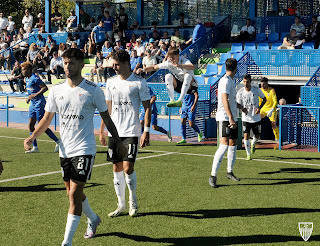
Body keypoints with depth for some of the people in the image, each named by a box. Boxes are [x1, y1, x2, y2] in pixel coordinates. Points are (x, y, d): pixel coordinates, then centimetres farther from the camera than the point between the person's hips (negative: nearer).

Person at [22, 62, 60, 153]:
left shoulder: (35, 78, -16)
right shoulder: (27, 79, 13)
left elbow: (45, 88, -21)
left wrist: (35, 95, -26)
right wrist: (30, 97, 15)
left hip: (39, 104, -10)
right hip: (33, 104, 10)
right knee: (30, 125, 5)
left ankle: (57, 142, 7)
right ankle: (35, 147, 9)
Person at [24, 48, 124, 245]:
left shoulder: (93, 90, -6)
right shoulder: (56, 90, 5)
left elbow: (106, 118, 3)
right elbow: (47, 118, 10)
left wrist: (117, 141, 5)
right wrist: (32, 137, -2)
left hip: (84, 150, -5)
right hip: (65, 150, 5)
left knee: (74, 194, -11)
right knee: (73, 193, 15)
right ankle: (93, 219, 42)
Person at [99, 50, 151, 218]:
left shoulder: (139, 82, -4)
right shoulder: (111, 83, 10)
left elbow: (147, 107, -3)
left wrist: (146, 131, -10)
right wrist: (101, 131, 14)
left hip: (131, 132, -5)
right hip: (114, 132, 5)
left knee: (128, 168, -10)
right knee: (117, 169, 6)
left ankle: (133, 202, 11)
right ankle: (121, 205, 17)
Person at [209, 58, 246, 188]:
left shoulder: (231, 81, 17)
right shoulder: (225, 81, -14)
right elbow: (225, 100, -24)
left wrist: (240, 107, 47)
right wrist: (230, 117, -31)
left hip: (232, 118, 10)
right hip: (224, 118, -10)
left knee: (233, 145, 14)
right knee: (224, 146, -16)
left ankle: (230, 172, 29)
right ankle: (213, 176, -14)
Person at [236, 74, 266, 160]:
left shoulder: (257, 90, -9)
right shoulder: (240, 92, -9)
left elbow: (264, 99, 4)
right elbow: (238, 104, 1)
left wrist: (259, 107, -13)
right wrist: (243, 108, -22)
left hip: (256, 118, 1)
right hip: (246, 118, -1)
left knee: (257, 136, 10)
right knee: (246, 135, -11)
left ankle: (253, 144, 45)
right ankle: (248, 154, 4)